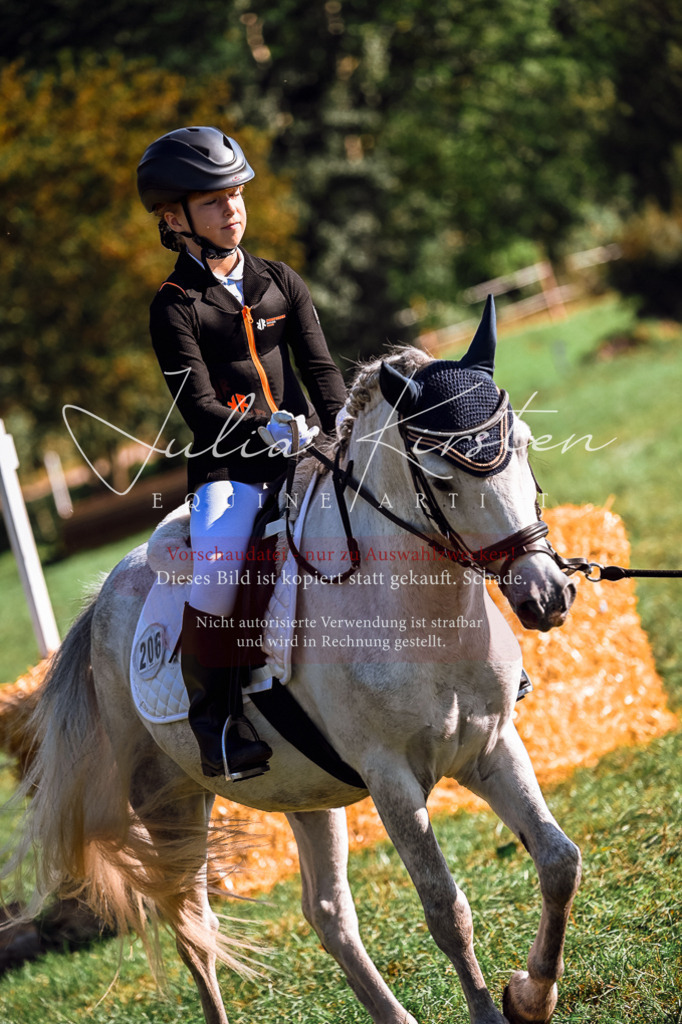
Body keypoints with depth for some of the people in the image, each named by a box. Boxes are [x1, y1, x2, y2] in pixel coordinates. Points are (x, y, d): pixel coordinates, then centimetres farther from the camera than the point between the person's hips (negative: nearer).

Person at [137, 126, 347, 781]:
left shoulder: (281, 283, 14)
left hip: (306, 451, 4)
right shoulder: (174, 307, 0)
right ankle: (213, 713, -14)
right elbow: (201, 408, -8)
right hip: (226, 465, -4)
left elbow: (321, 369, 9)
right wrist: (268, 427, -23)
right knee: (218, 563, -31)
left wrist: (344, 434, -9)